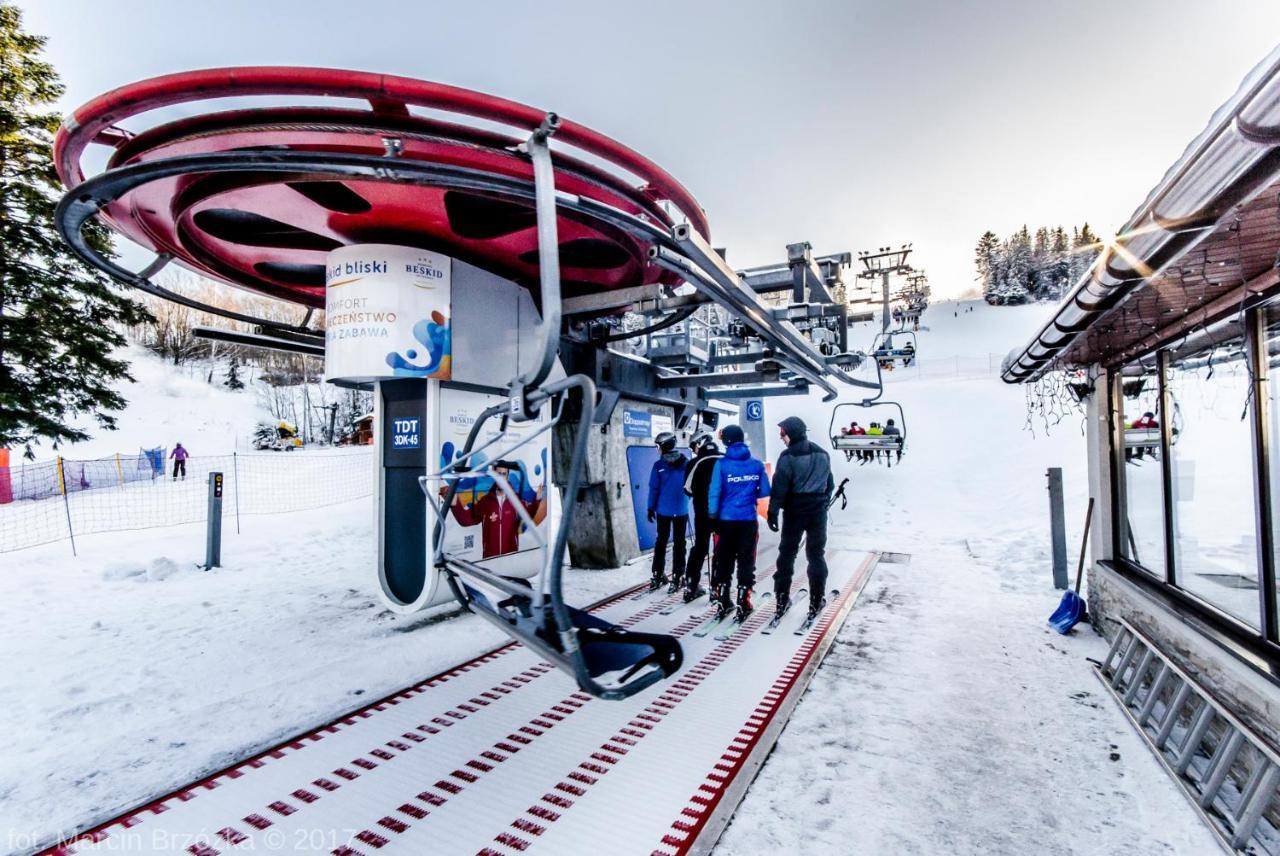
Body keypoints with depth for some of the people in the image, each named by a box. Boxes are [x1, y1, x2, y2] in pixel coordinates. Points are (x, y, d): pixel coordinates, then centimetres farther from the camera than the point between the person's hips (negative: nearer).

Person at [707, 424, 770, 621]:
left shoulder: (721, 464, -9)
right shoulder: (757, 464, -2)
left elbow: (714, 491, -10)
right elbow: (765, 491, 2)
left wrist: (713, 515, -3)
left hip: (727, 520, -1)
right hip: (749, 520, 1)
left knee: (724, 560, 12)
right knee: (746, 561, 10)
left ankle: (722, 602, 18)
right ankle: (743, 603, 12)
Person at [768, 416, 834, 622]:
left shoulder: (787, 457, -13)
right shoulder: (822, 454, 5)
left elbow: (779, 487, -17)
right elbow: (830, 484, 12)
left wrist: (773, 512, -14)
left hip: (794, 511, -3)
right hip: (818, 511, 4)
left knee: (787, 553, 8)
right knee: (816, 554, 11)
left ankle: (782, 599, 11)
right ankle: (816, 600, 12)